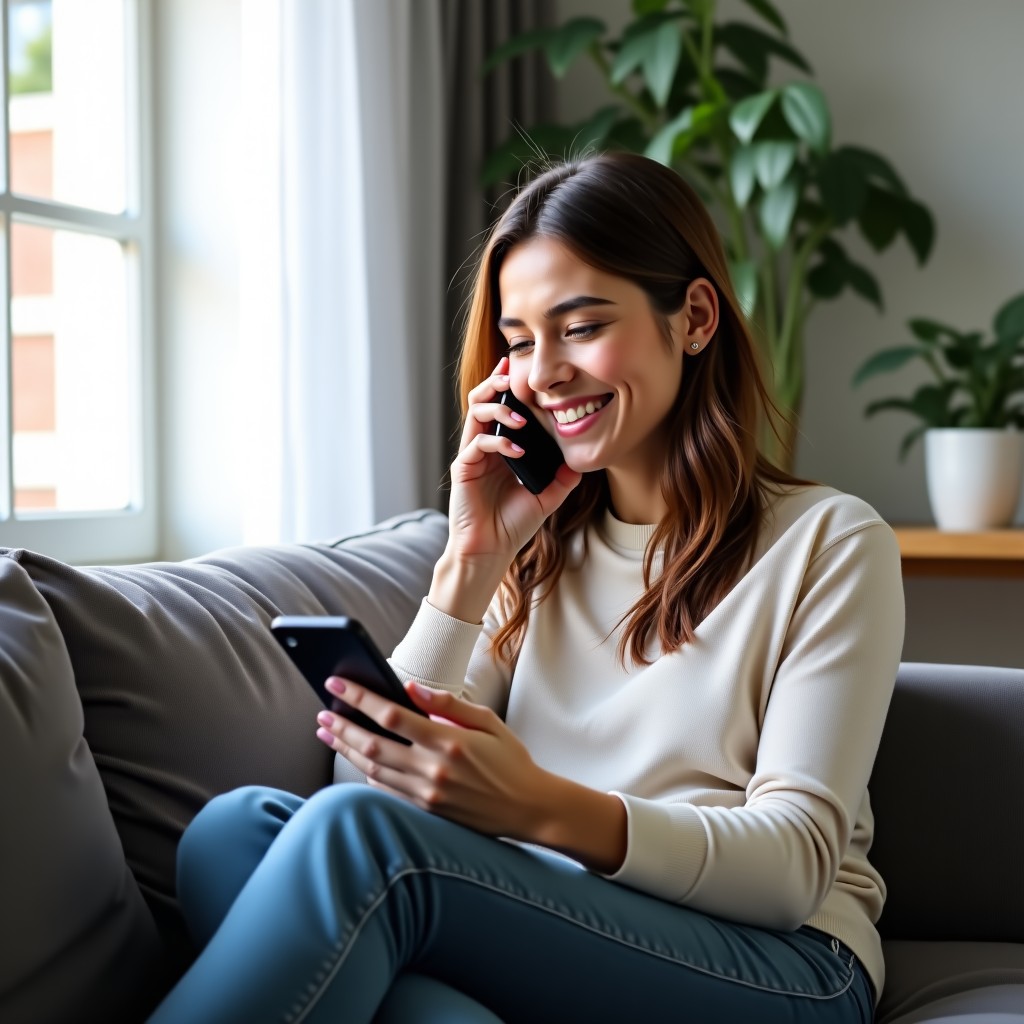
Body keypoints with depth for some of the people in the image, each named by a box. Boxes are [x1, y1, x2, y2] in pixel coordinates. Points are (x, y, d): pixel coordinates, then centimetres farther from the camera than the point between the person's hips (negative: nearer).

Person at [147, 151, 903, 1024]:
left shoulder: (827, 544, 3)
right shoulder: (537, 545, 18)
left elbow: (796, 862, -9)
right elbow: (374, 774, 7)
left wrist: (543, 809, -25)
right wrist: (475, 559, -2)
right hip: (546, 940, 5)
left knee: (359, 831, -32)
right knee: (237, 826, -25)